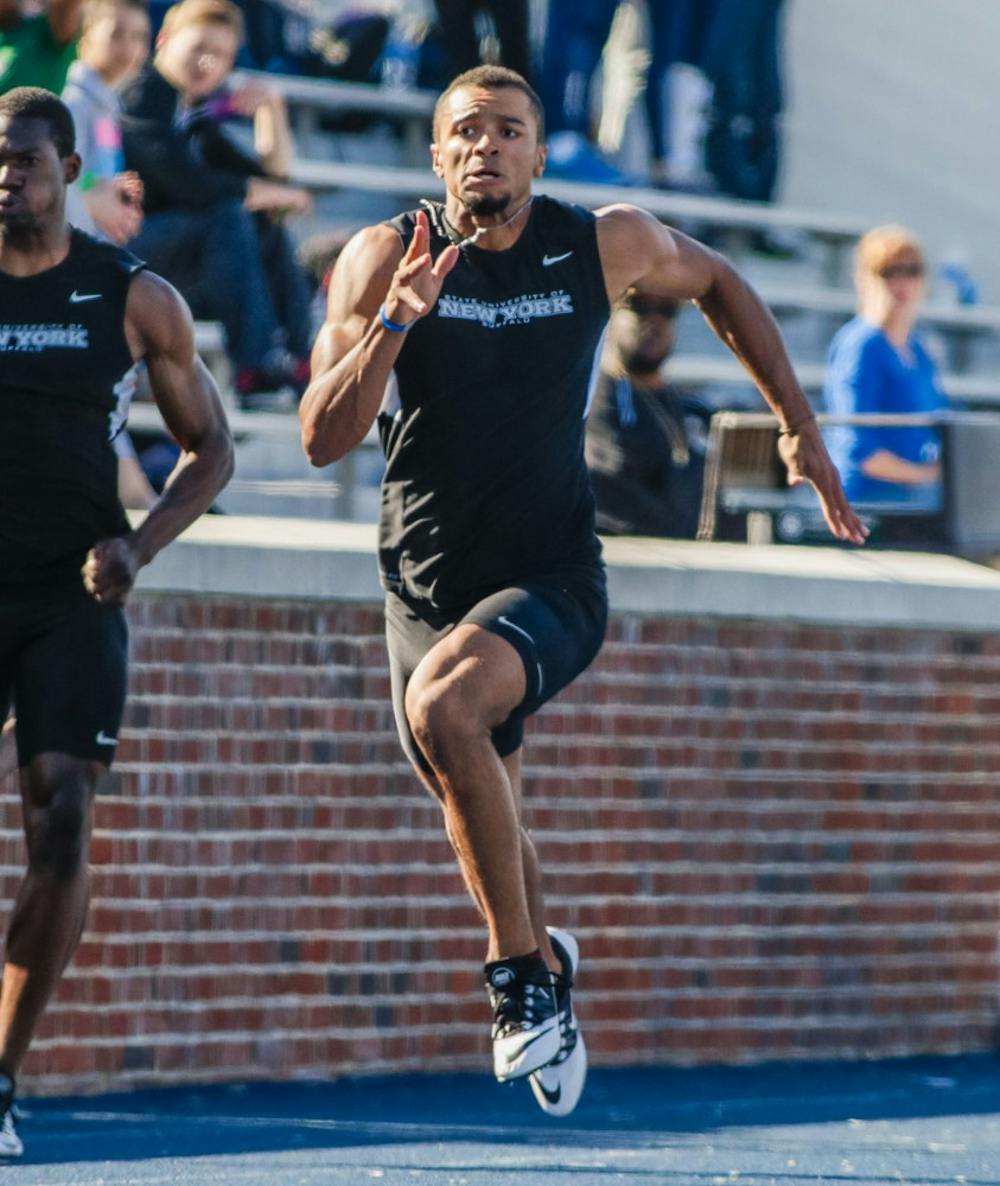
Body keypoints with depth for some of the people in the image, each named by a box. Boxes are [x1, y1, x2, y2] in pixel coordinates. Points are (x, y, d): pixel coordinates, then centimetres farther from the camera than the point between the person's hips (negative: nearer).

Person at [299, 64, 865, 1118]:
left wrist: (799, 426, 15)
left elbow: (715, 284, 17)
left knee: (444, 705, -32)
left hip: (551, 577, -3)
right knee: (480, 816, 14)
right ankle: (545, 965, 46)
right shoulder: (384, 259, -7)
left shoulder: (607, 245, -6)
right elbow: (323, 439, -12)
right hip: (425, 581, 3)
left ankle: (519, 962, -17)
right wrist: (394, 322, -26)